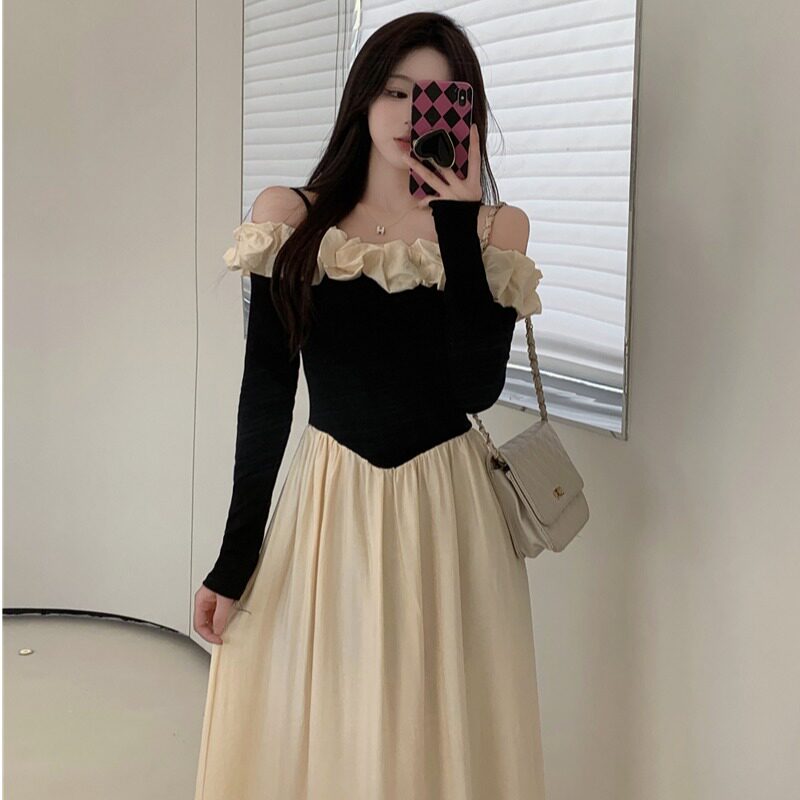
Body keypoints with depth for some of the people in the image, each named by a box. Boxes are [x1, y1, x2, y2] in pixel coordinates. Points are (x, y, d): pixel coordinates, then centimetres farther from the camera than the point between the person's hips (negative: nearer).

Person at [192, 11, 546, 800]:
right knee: (300, 734, 9)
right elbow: (265, 396, 1)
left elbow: (478, 387, -15)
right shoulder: (291, 217, -1)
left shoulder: (495, 227, -1)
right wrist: (234, 559, 1)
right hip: (325, 505, 1)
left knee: (439, 735, 8)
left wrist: (456, 219, -15)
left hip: (446, 516, 0)